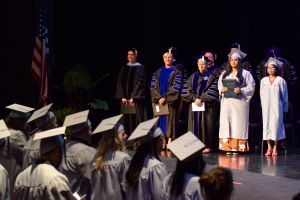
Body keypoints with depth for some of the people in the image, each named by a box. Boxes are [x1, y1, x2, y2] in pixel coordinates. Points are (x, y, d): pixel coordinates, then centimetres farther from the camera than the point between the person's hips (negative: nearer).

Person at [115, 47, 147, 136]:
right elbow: (120, 83, 7)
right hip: (125, 99, 4)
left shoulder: (140, 68, 0)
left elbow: (140, 83, -8)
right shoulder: (124, 68, 12)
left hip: (137, 98, -4)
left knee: (137, 119, -6)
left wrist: (133, 97, -16)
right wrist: (122, 97, -6)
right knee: (127, 120, 1)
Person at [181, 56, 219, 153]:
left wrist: (202, 99, -15)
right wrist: (194, 98, -9)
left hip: (207, 104, -4)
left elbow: (212, 91, -7)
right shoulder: (193, 77, 15)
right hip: (194, 104, 4)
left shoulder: (211, 77, 3)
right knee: (195, 124, 1)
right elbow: (187, 90, 6)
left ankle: (207, 145, -2)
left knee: (205, 124, -5)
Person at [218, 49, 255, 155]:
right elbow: (219, 86, 17)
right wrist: (222, 89, -6)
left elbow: (251, 87, -3)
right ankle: (228, 147, 2)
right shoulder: (224, 74, 17)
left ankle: (237, 146, -6)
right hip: (226, 102, 4)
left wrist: (241, 90, -18)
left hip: (239, 102, -4)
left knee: (238, 124, -7)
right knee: (226, 124, 0)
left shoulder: (245, 73, 3)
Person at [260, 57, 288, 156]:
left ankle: (275, 147, -3)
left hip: (277, 107, -3)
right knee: (267, 125, -3)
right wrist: (263, 106, 6)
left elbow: (284, 96, 3)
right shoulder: (263, 80, 9)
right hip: (266, 107, 3)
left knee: (276, 124, -6)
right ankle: (269, 147, -2)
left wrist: (284, 108, 2)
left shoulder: (280, 81, 1)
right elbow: (262, 95, 12)